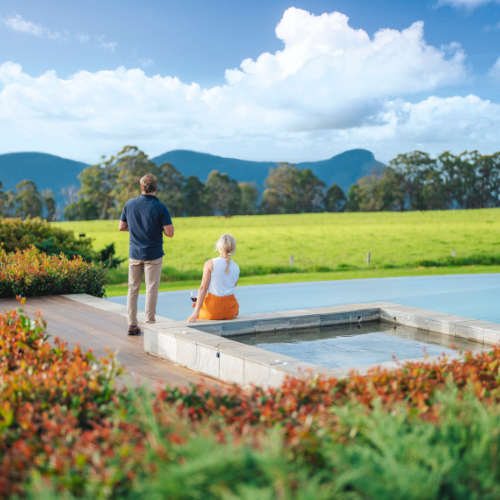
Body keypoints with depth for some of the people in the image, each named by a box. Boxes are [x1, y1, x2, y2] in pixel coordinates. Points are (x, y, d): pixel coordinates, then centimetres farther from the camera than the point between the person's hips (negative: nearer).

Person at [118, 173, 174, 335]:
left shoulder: (130, 204, -1)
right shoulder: (160, 208, -13)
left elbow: (121, 227, 8)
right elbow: (170, 233, -14)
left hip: (134, 254, 3)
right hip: (153, 255, -3)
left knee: (133, 289, 11)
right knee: (151, 290, 3)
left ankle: (132, 325, 13)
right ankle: (150, 324, 5)